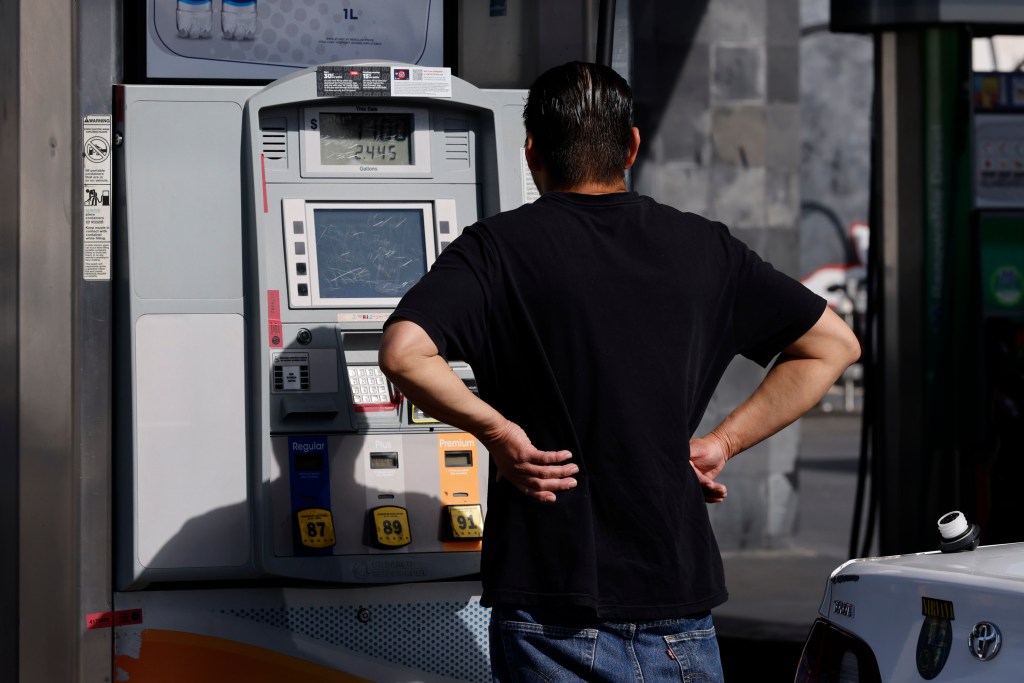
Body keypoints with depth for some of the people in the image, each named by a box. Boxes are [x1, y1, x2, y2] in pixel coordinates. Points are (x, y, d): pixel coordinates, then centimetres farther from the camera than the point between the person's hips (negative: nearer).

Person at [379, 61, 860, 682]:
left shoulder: (497, 249, -3)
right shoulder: (703, 248, 8)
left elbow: (404, 353, -20)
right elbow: (835, 343, 13)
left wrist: (498, 432, -7)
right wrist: (721, 444, 10)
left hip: (549, 596, -2)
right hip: (680, 591, 3)